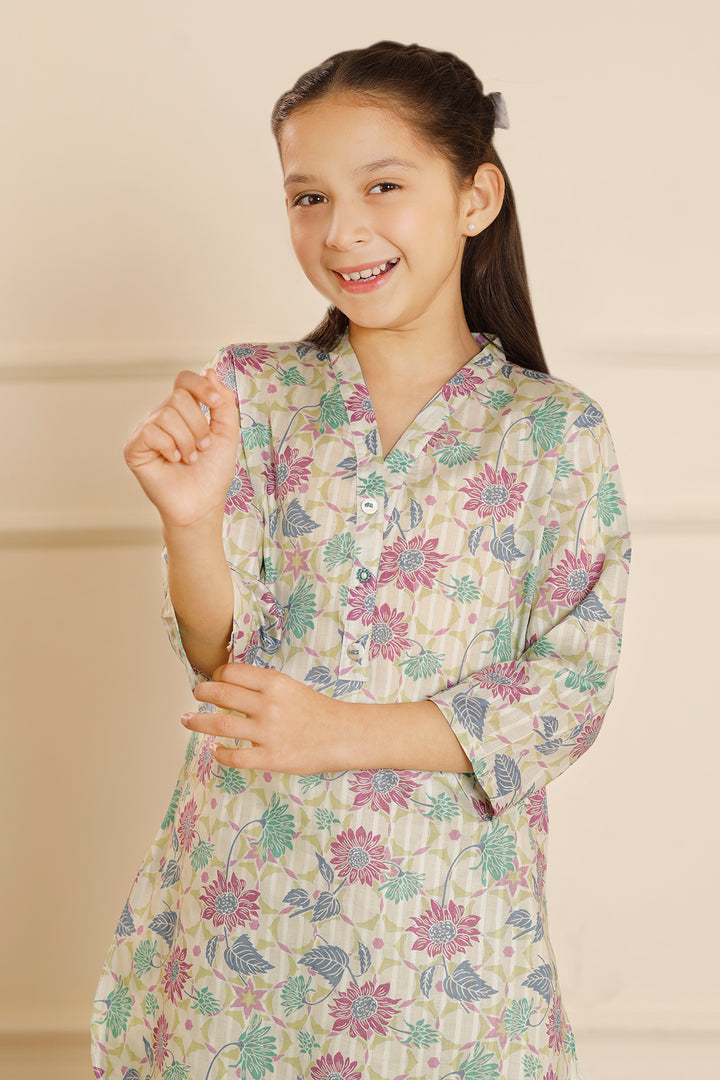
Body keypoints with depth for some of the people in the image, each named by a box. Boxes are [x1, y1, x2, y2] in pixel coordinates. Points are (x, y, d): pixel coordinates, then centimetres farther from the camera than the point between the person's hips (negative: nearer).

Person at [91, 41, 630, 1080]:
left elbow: (573, 687, -6)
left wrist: (343, 733, -16)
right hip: (246, 877, 1)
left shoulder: (558, 430, -3)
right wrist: (192, 518, -24)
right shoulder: (251, 391, 0)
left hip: (446, 905, -1)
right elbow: (223, 655, -3)